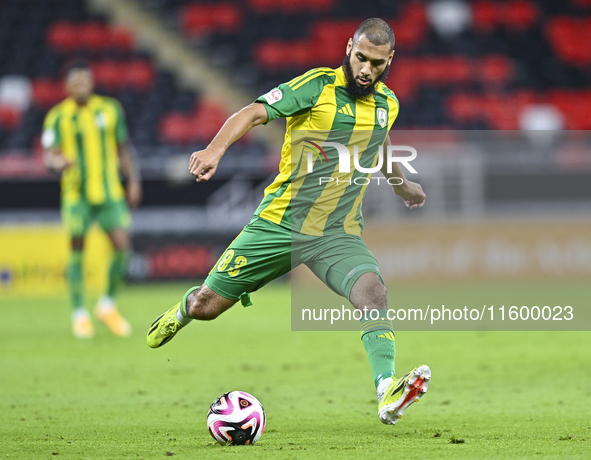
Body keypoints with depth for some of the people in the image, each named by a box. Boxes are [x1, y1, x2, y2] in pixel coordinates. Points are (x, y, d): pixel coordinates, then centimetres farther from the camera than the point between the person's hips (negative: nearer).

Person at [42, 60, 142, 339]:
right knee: (77, 250, -1)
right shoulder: (58, 117, -2)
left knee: (122, 245, -9)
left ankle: (107, 305, 12)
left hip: (110, 191, 2)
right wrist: (57, 162, -29)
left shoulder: (110, 110, 7)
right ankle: (79, 314, 11)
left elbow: (123, 148, 16)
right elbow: (48, 156, -7)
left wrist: (133, 181, 10)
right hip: (76, 194, -2)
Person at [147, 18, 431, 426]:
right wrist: (216, 148, -38)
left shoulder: (387, 104, 8)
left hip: (339, 234, 3)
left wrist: (403, 185, 48)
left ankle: (389, 394, -38)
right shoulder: (318, 86, -9)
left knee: (372, 289, -29)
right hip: (280, 222, -2)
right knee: (207, 307, 4)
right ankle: (184, 309, 42)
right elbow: (254, 113, -20)